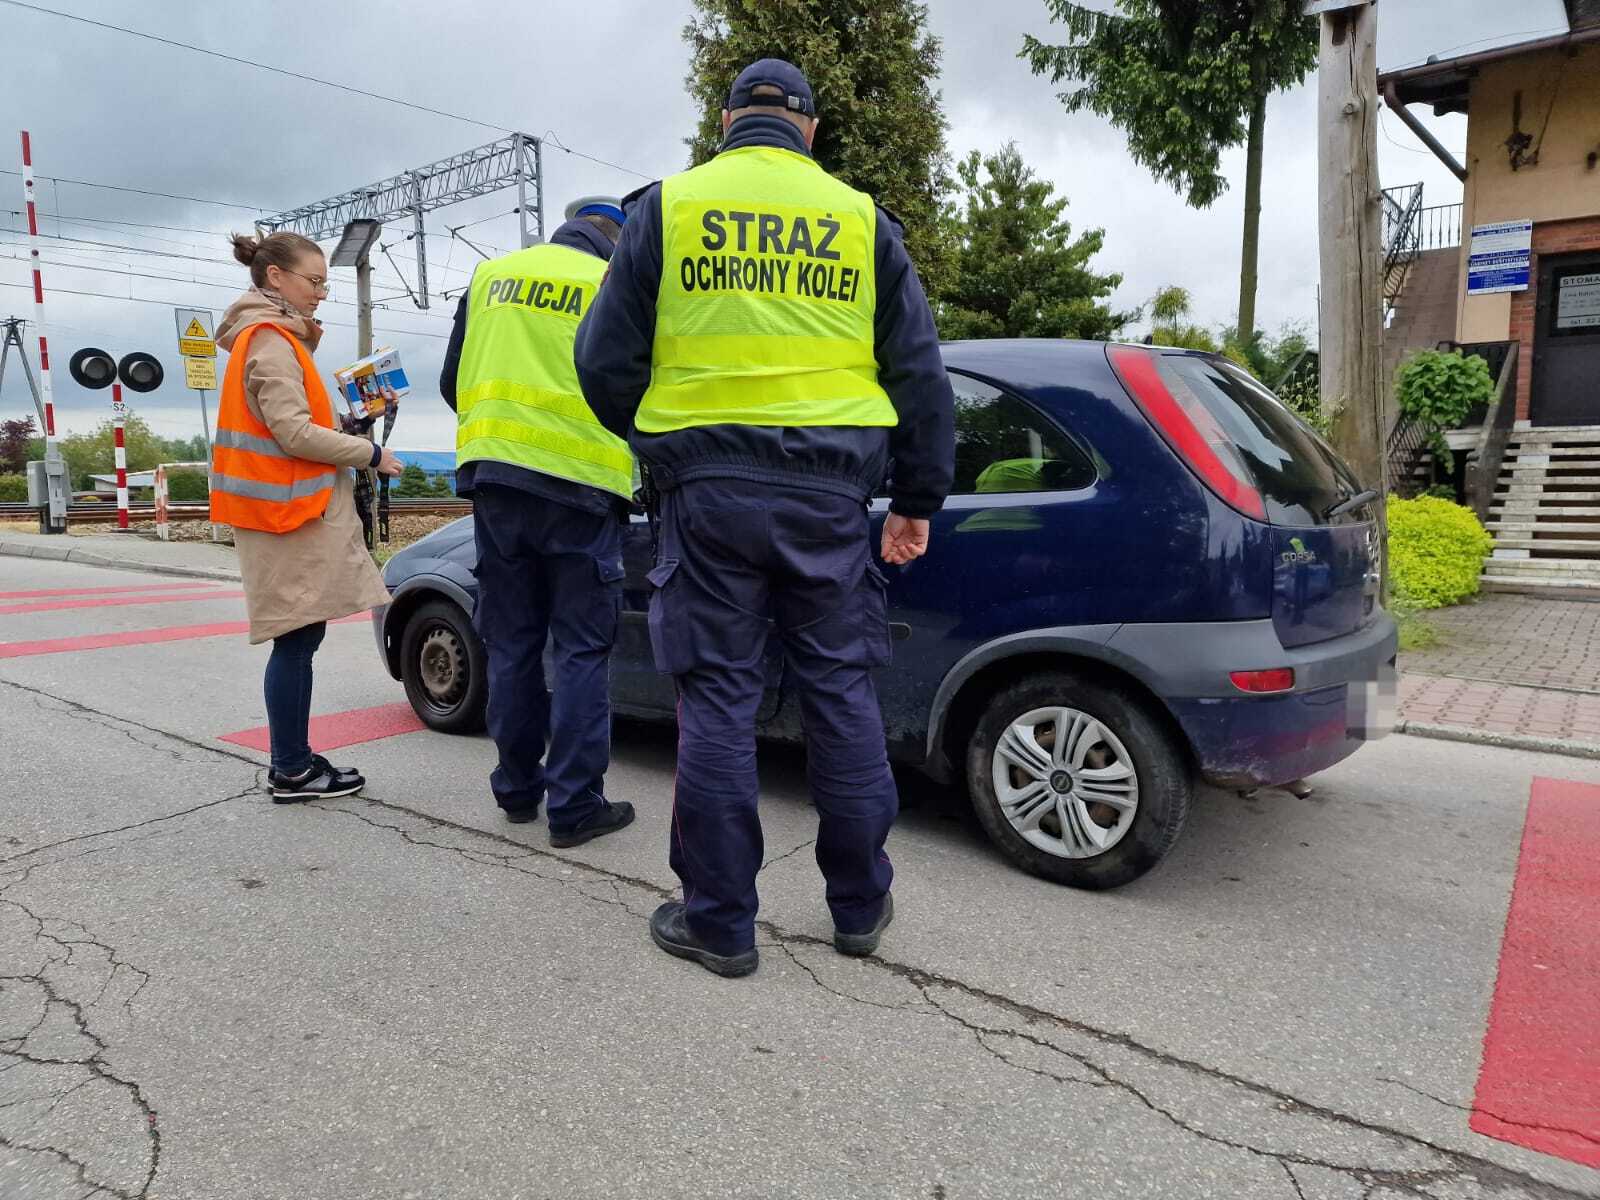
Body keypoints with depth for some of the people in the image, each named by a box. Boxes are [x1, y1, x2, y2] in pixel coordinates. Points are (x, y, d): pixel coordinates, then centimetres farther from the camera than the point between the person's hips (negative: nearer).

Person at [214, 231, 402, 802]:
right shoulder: (270, 340, -11)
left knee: (298, 638, 10)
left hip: (297, 510, 10)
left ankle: (292, 762, 17)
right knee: (297, 640, -6)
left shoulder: (277, 338, 20)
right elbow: (293, 431, -19)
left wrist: (351, 425, 5)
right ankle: (292, 771, 1)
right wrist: (370, 453, -12)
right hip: (289, 513, -10)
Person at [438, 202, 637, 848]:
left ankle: (517, 789, 20)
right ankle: (575, 805, 3)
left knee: (511, 643, 13)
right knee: (582, 649, 2)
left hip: (494, 479, 4)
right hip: (579, 483, -4)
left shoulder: (490, 275, 13)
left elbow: (452, 382, 16)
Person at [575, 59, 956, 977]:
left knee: (719, 697, 5)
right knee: (841, 690, 10)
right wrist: (918, 503, 14)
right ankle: (860, 905, 22)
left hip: (710, 487, -1)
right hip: (830, 488, 2)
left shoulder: (668, 206, 6)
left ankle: (720, 920, 13)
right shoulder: (861, 219, 10)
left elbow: (606, 360, 5)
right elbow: (920, 372, 8)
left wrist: (653, 438, 23)